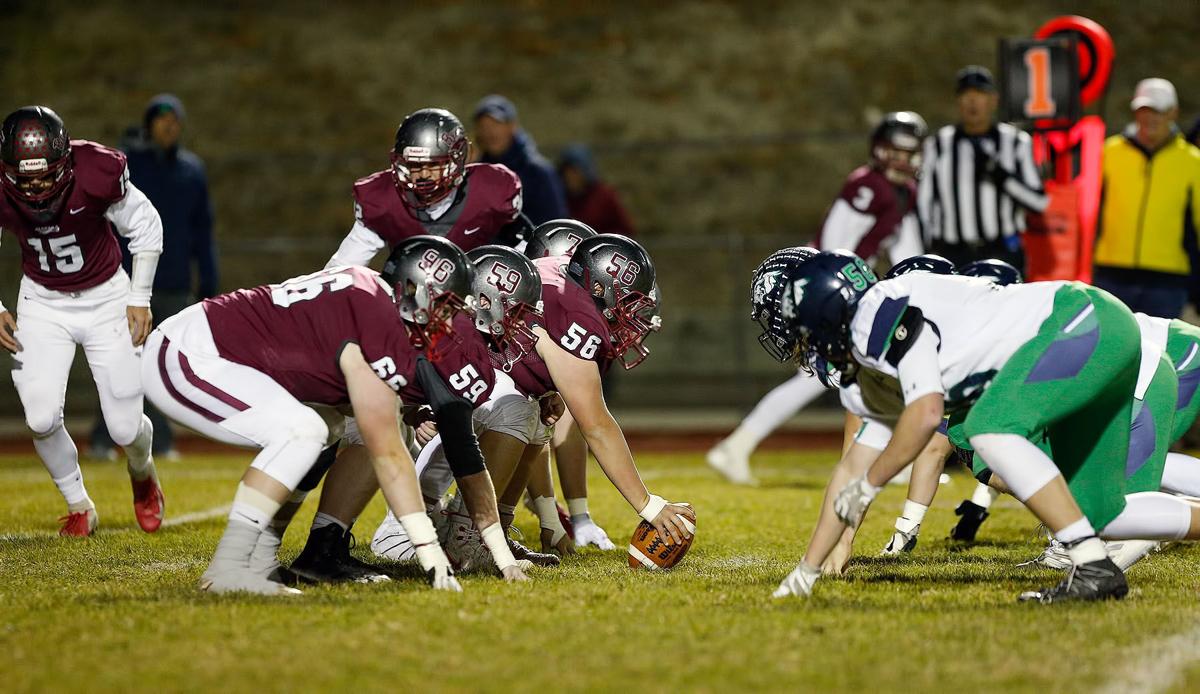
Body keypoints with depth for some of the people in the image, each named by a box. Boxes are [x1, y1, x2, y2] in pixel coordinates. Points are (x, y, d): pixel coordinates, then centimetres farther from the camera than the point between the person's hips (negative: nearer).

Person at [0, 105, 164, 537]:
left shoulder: (97, 173, -28)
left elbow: (145, 226, -9)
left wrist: (140, 299, -7)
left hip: (106, 297, -1)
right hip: (42, 303, 1)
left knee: (126, 427, -3)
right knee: (41, 419, -13)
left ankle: (142, 472, 35)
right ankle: (78, 506, 14)